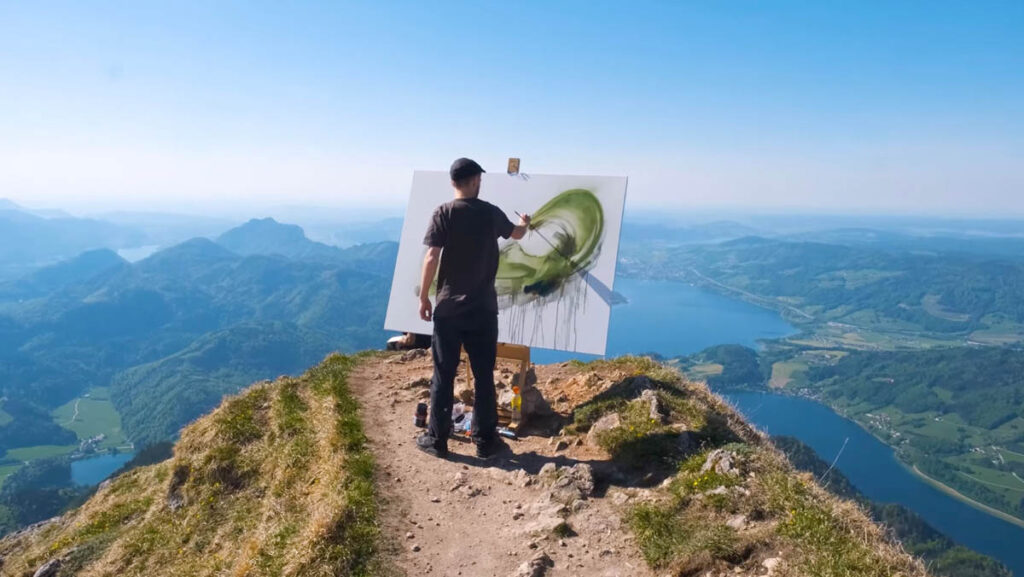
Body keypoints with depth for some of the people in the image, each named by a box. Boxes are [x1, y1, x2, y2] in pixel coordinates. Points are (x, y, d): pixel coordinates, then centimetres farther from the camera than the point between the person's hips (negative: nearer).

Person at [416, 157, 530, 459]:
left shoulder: (443, 213, -6)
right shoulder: (491, 213, 3)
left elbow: (432, 258, -12)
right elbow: (516, 234, 24)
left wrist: (423, 298, -1)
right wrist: (525, 223, 47)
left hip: (449, 307, -1)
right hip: (483, 308, 2)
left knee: (443, 376, 7)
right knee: (484, 376, 9)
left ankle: (436, 439, 15)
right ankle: (485, 440, 16)